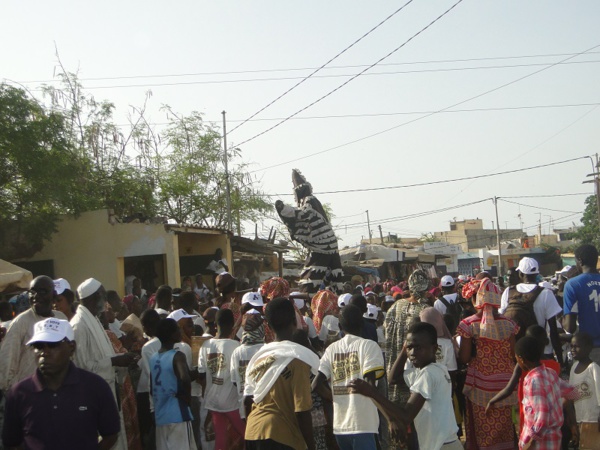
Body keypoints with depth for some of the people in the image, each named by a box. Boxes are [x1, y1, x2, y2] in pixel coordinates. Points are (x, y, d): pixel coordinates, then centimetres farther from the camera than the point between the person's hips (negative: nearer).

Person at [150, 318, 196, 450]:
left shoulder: (153, 358, 10)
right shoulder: (177, 356, -13)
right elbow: (185, 379, -32)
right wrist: (187, 397, -15)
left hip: (160, 416, 7)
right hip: (177, 415, -7)